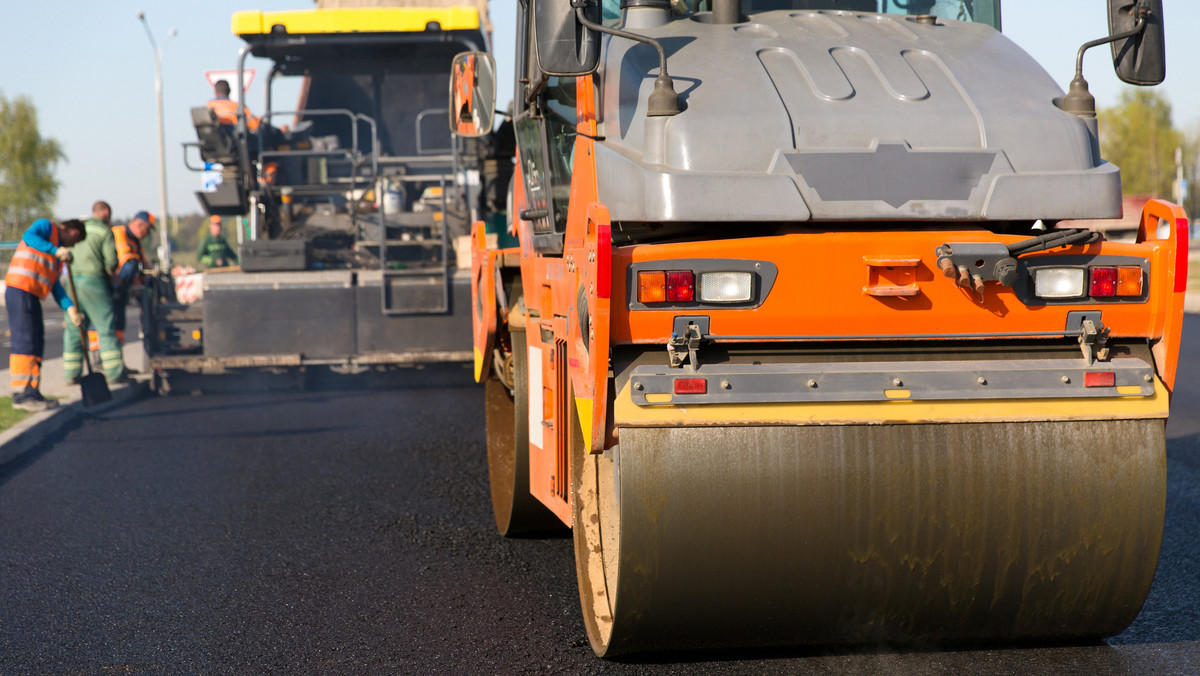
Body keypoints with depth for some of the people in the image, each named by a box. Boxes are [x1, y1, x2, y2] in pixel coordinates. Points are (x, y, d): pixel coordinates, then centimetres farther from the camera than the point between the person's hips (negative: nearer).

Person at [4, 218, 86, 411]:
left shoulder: (57, 250, 27)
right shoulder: (46, 226, 3)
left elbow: (54, 285, 21)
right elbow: (28, 236, -19)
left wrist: (69, 308, 11)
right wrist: (56, 250, -22)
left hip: (32, 295, 10)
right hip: (20, 289, -10)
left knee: (36, 343, 10)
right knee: (24, 341, -12)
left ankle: (32, 392, 14)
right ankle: (21, 394, -14)